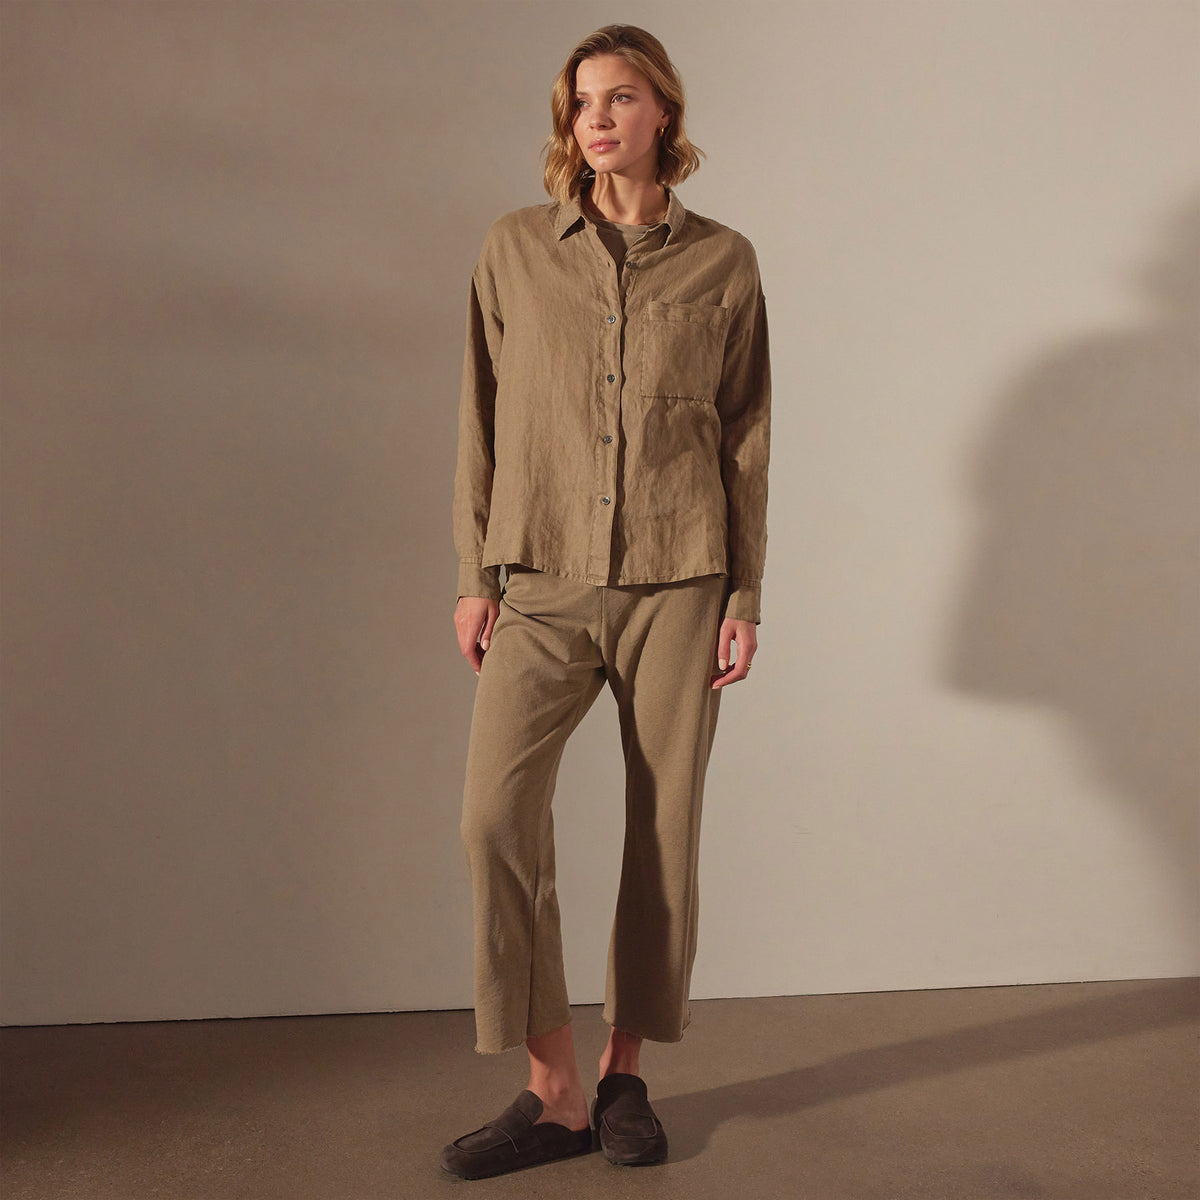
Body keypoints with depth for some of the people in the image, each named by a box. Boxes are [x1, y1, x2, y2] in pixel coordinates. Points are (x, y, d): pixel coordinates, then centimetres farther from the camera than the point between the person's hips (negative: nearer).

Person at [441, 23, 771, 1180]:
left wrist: (744, 595, 2)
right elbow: (483, 422, 8)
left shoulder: (722, 263, 5)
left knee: (663, 826, 3)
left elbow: (746, 437, 7)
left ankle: (625, 1074, 21)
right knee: (496, 811, -13)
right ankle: (554, 1090, 1)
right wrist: (475, 574, 4)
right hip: (545, 586, 0)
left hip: (676, 585, 0)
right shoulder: (514, 250, 6)